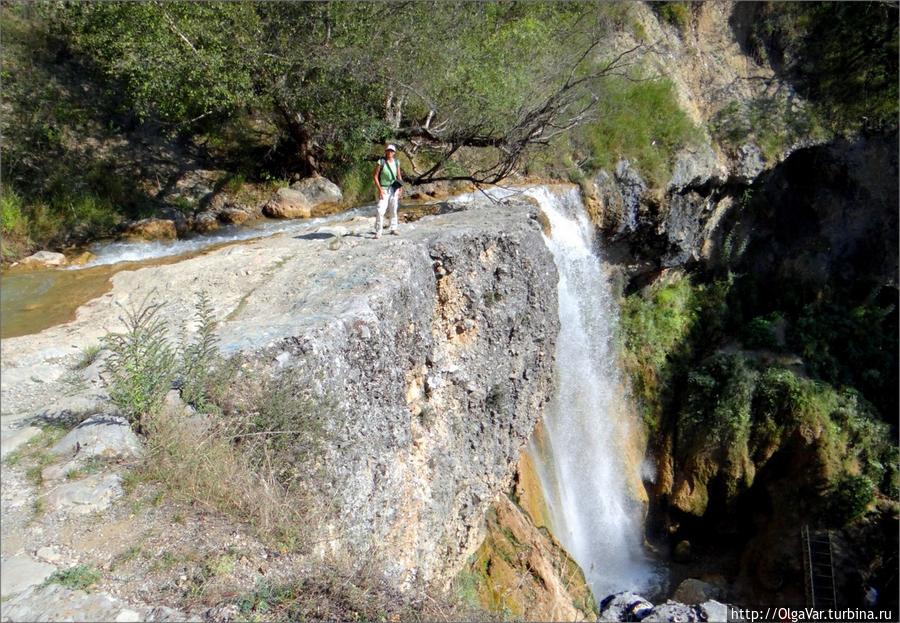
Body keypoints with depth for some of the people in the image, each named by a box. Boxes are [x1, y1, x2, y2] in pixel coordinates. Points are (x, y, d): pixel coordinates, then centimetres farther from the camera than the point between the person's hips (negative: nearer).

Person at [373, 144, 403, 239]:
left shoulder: (396, 162, 2)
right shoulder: (381, 162, -10)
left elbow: (399, 176, 12)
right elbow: (375, 177, -9)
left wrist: (401, 189, 5)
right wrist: (380, 190, -16)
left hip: (394, 189, 4)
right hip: (384, 189, -4)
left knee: (393, 210, 11)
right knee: (380, 211, -12)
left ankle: (393, 229, 25)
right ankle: (378, 232, -9)